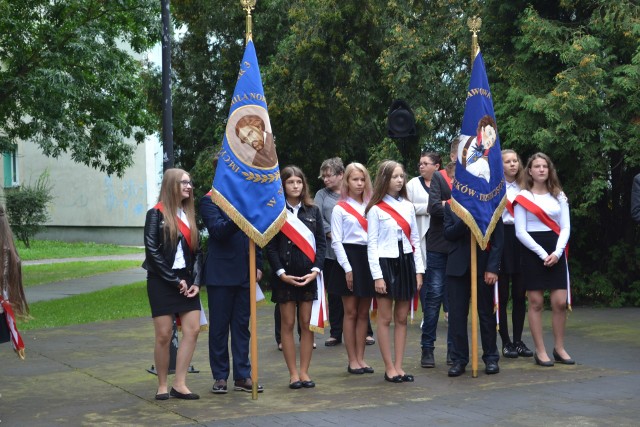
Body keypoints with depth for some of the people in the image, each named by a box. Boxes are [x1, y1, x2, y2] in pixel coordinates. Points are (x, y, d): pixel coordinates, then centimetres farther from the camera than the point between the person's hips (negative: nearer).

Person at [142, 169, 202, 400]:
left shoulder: (189, 214, 13)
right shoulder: (156, 214, -4)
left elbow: (196, 251, 12)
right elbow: (152, 251, -10)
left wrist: (195, 281, -1)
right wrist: (174, 280, -12)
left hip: (186, 281, 5)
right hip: (162, 282, -5)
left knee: (193, 330, -5)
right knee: (164, 335, -3)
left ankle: (179, 384, 1)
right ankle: (162, 386, 9)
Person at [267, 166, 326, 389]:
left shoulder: (313, 211, 9)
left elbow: (321, 242, 6)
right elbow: (270, 246, -2)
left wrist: (315, 270, -7)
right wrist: (281, 273, -11)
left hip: (309, 274, 2)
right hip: (285, 275, -2)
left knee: (307, 323, 3)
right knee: (288, 324, 2)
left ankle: (304, 371, 11)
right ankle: (293, 373, 8)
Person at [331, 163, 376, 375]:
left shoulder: (370, 206, 10)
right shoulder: (340, 208, 0)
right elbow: (336, 241, -4)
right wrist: (347, 268, -11)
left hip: (369, 258, 4)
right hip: (349, 257, -4)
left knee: (364, 312, 7)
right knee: (351, 312, 1)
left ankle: (360, 358, 14)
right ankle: (352, 360, 7)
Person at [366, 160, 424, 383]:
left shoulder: (408, 206, 9)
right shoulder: (376, 209, -4)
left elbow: (415, 239, 11)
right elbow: (372, 244, -6)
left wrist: (419, 270, 5)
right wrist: (377, 275, -12)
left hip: (406, 263, 5)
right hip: (386, 263, -4)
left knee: (402, 318, 7)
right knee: (385, 318, 0)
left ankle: (399, 366, 12)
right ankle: (389, 368, 7)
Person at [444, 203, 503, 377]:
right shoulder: (451, 206, 8)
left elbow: (498, 239, -2)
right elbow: (448, 234, 1)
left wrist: (492, 268, -9)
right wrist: (464, 221, -17)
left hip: (483, 266, -1)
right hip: (458, 267, 2)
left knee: (486, 313, 7)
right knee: (457, 314, 0)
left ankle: (491, 358, 16)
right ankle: (459, 359, 8)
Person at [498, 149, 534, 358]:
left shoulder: (523, 187, 13)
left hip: (520, 240, 4)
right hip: (501, 240, -4)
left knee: (520, 294, 6)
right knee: (502, 294, 0)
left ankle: (518, 340, 14)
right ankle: (506, 342, 6)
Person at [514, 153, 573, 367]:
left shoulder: (559, 196, 11)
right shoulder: (523, 197, 0)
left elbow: (565, 228, 6)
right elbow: (520, 232, -6)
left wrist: (557, 252, -10)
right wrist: (542, 253, -14)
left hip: (556, 252, 3)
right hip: (532, 251, -3)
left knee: (560, 302, -2)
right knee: (536, 302, -2)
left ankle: (559, 348, 11)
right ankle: (540, 351, 4)